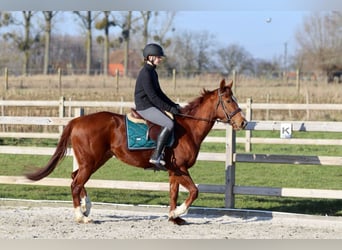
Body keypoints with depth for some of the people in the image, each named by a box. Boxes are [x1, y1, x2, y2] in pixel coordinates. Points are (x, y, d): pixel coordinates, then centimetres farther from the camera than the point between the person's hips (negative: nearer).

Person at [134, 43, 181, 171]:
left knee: (174, 120, 13)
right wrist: (169, 108, -17)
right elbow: (152, 96, -20)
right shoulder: (145, 73, -16)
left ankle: (161, 153, 11)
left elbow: (159, 93, 21)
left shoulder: (152, 72, 15)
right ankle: (156, 156, -23)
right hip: (144, 107, -11)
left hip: (151, 106, 11)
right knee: (169, 124, -24)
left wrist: (173, 105, 12)